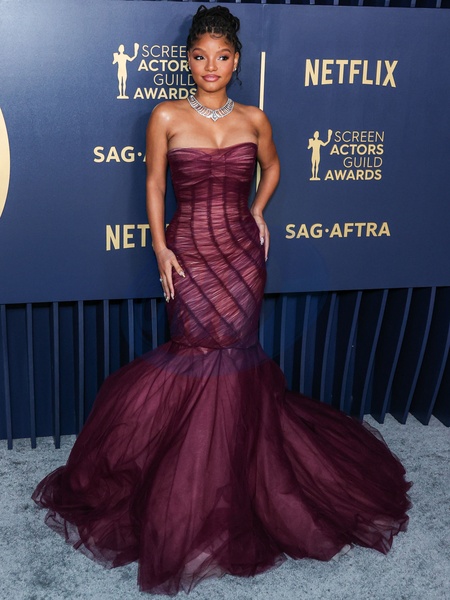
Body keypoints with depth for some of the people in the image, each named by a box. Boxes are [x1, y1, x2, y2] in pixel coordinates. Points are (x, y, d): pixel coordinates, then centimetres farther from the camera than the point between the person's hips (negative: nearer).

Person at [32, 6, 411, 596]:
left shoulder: (254, 119, 5)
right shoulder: (167, 117, 0)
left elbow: (272, 167, 22)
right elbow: (155, 182, 3)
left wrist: (257, 212, 8)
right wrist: (160, 246, -4)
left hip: (241, 253, 2)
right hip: (189, 253, -2)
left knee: (228, 358, 2)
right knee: (209, 355, -2)